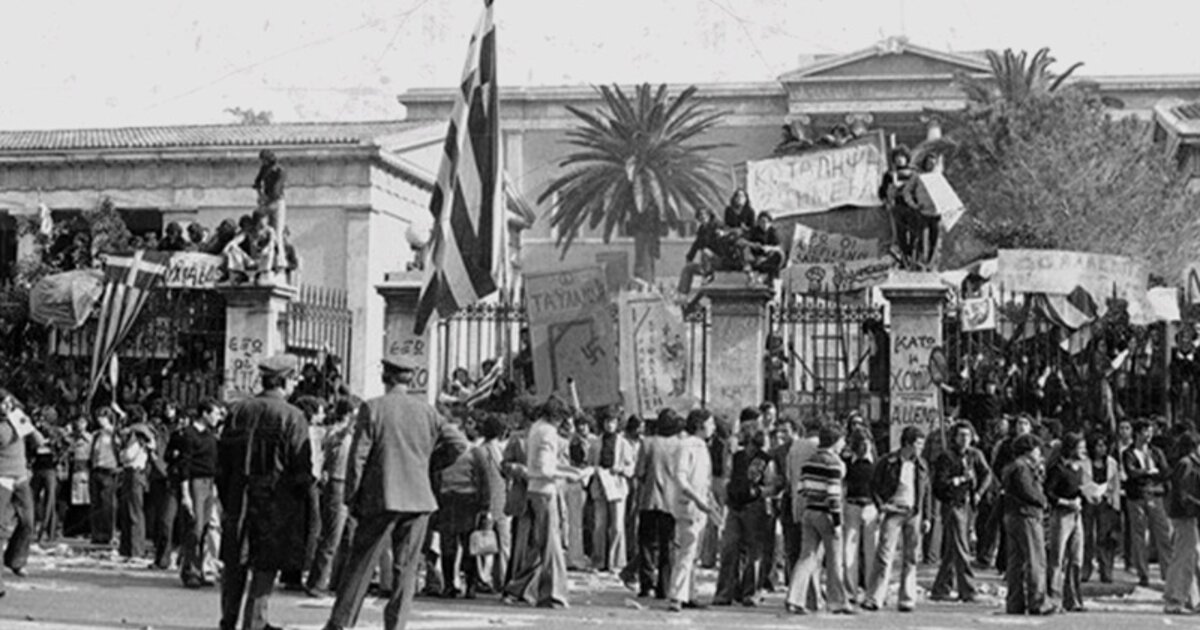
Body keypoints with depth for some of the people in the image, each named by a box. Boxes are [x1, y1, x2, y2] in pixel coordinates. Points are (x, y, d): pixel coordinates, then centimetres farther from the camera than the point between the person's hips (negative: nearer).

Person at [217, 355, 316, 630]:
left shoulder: (238, 410, 4)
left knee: (234, 565, 15)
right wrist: (308, 505, -1)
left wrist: (226, 499, 16)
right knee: (265, 567, 2)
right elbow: (301, 470, -11)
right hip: (276, 503, -5)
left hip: (239, 500, 5)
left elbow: (222, 461, 8)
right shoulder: (292, 417, -11)